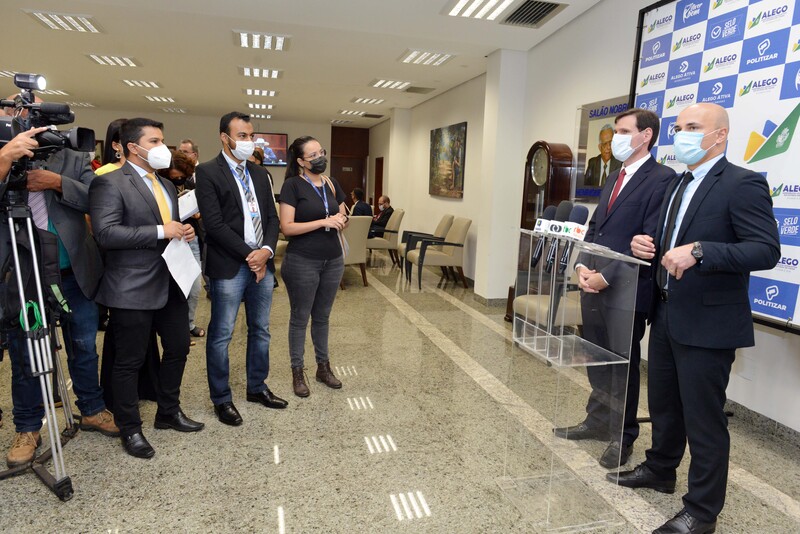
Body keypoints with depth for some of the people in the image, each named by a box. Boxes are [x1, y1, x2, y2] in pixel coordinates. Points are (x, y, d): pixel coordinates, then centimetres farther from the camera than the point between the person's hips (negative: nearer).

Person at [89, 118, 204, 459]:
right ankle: (129, 428, 24)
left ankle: (169, 412, 36)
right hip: (132, 289, -8)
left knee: (178, 348, 16)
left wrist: (184, 232, 1)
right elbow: (105, 233, -21)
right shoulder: (110, 183, -10)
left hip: (171, 283, 8)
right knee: (130, 361, 6)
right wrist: (161, 232, -22)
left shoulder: (167, 185, 16)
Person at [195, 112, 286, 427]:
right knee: (221, 335, 4)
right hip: (229, 267, -6)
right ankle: (221, 399, 20)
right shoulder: (208, 172, -5)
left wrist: (266, 251, -7)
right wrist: (249, 254, -14)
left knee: (260, 331, 14)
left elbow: (272, 217, 11)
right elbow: (214, 223, -13)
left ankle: (257, 387, 31)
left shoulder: (260, 174, 14)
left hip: (262, 262, 6)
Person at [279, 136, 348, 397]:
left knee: (322, 316, 16)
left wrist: (342, 220, -8)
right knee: (300, 317, 8)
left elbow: (342, 221, 15)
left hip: (333, 260, 5)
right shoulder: (292, 185, -9)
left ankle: (324, 367, 30)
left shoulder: (332, 184, 8)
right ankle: (297, 373, 21)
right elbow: (286, 227, -16)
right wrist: (323, 221, -21)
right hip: (302, 261, -5)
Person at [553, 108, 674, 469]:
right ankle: (598, 420, 34)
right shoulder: (614, 178, 16)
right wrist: (583, 265, 0)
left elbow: (649, 241, -18)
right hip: (594, 285, 8)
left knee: (623, 364, 6)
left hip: (625, 290, -8)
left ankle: (623, 437, 23)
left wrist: (606, 277, -18)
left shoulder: (661, 179, -11)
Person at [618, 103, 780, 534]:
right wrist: (647, 244, -3)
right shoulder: (676, 185, 14)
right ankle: (660, 470, 42)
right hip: (666, 315, 8)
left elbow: (766, 251, -21)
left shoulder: (743, 184, -12)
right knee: (663, 404, 21)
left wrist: (698, 251, -33)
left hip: (707, 323, -8)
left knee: (704, 419, 4)